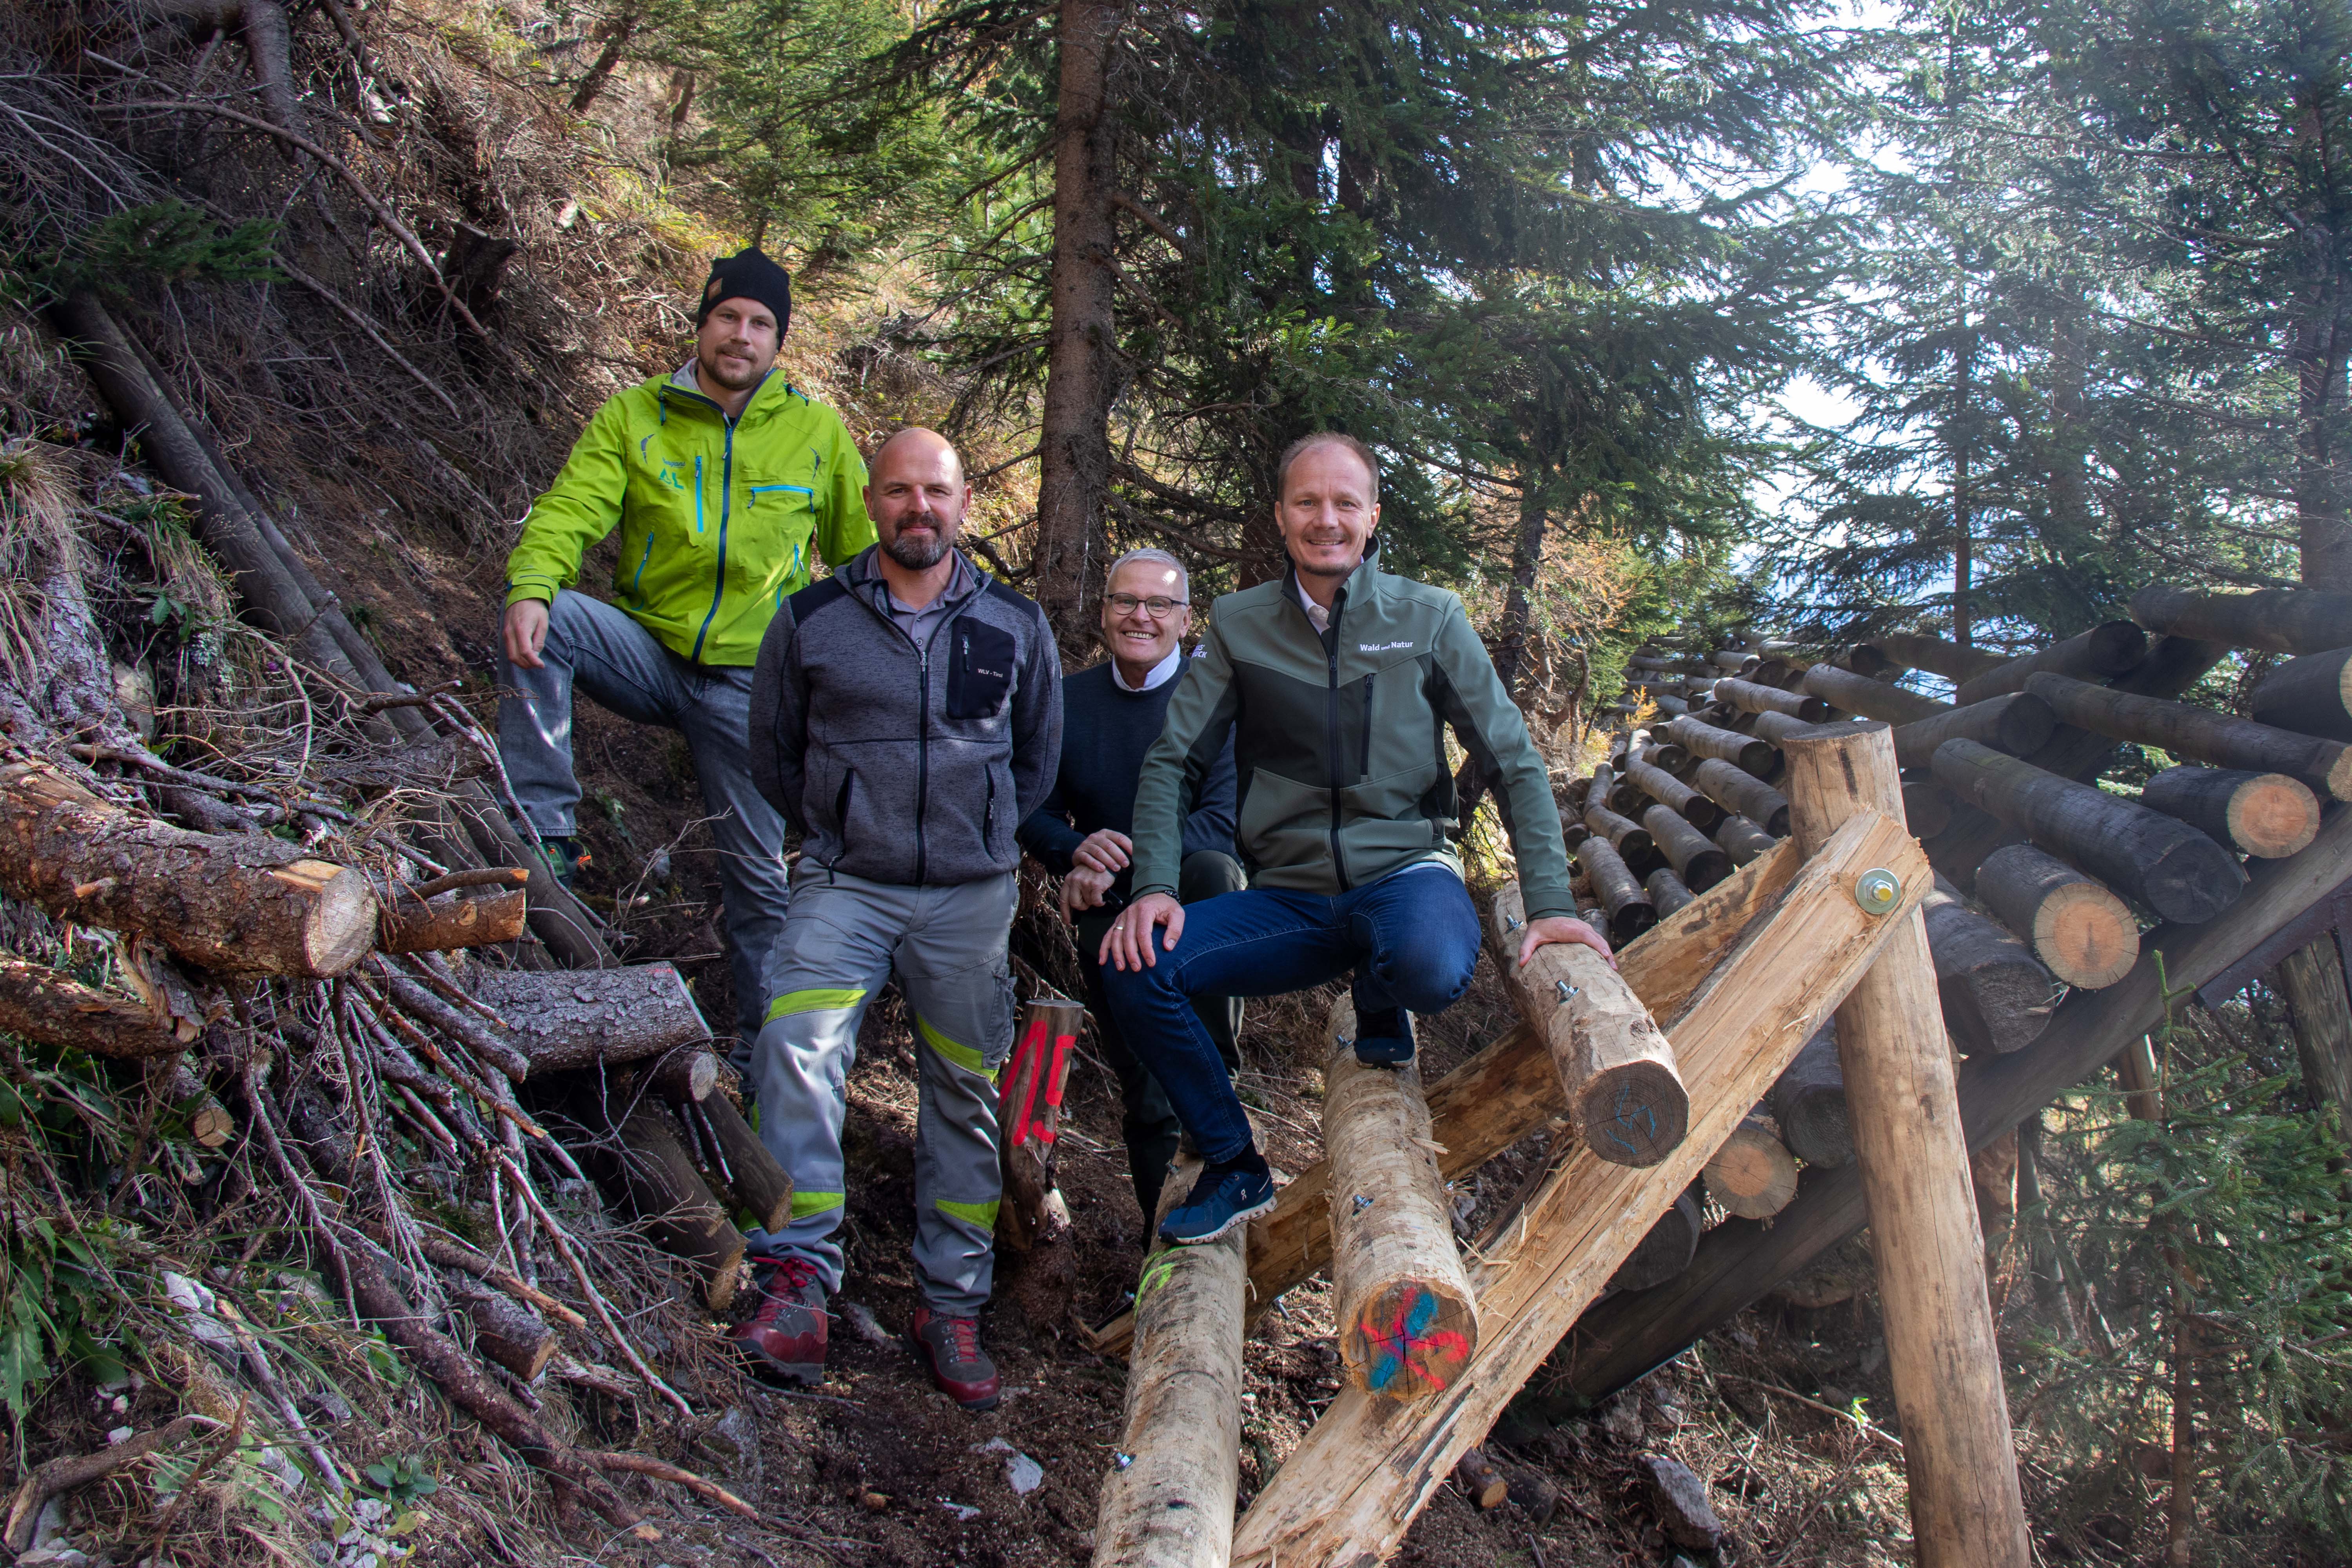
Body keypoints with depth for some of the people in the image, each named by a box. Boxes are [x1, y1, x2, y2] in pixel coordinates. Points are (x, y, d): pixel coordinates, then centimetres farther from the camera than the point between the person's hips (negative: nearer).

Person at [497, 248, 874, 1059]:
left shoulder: (818, 432, 2)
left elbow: (863, 558, 8)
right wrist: (532, 586, -34)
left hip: (749, 683, 0)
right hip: (649, 650, 0)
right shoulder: (633, 416, 0)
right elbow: (572, 509, -13)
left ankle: (763, 1050, 20)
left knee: (760, 871, 3)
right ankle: (546, 833, -20)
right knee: (541, 618, -29)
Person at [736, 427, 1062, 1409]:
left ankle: (952, 1307, 16)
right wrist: (834, 833, 10)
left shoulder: (1017, 628, 6)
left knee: (966, 1097, 6)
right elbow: (772, 748, 14)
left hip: (971, 895, 2)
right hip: (845, 884, -1)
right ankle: (797, 1276, -18)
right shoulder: (811, 620, 2)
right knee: (798, 1049, -25)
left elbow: (1038, 758, 18)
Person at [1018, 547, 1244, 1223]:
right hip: (1108, 915, 3)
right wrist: (1077, 850, -14)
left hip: (1193, 891, -3)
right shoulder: (1068, 699, 7)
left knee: (1210, 869, -38)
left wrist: (1116, 863, -26)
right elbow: (1034, 814, 11)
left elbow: (1226, 819, -16)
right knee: (1145, 1098, -5)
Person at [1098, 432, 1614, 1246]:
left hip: (1406, 872, -2)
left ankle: (1380, 1005, 4)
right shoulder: (1238, 625, 4)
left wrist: (1549, 902, -11)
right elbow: (1173, 763, 4)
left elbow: (1513, 762, 0)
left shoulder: (1428, 617, 1)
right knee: (1135, 969, -21)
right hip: (1287, 898, 2)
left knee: (1433, 968, -38)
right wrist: (1154, 887, -13)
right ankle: (1233, 1165, 2)